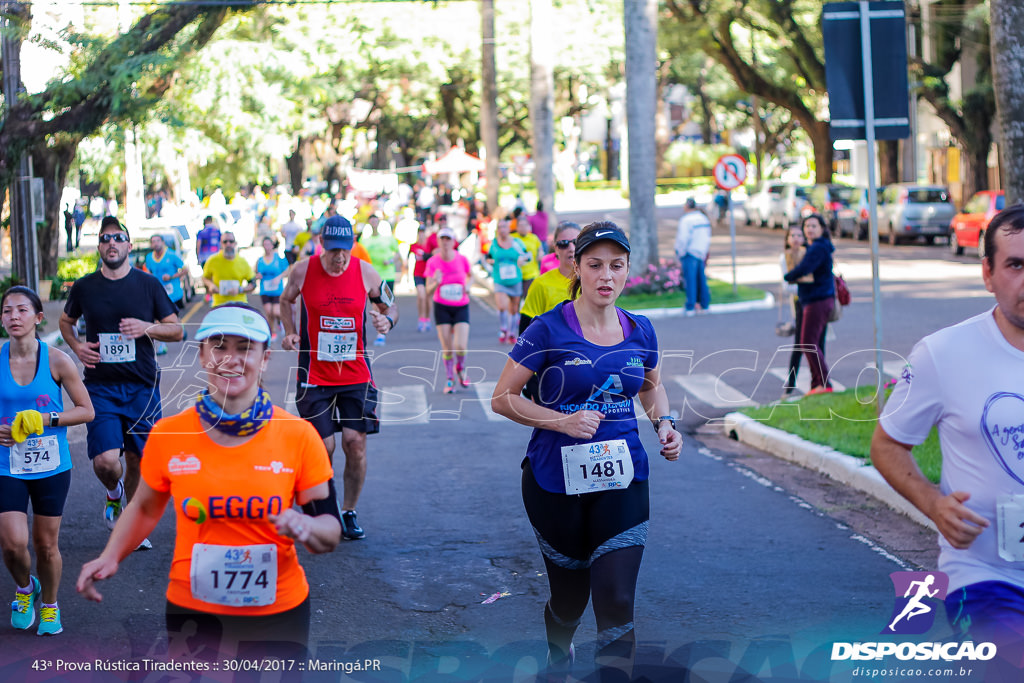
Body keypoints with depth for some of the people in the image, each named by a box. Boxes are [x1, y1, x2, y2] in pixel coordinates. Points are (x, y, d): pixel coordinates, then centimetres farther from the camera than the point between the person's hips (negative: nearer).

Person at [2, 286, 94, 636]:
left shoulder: (56, 361, -7)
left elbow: (86, 410, -2)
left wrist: (46, 419, -15)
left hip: (51, 466, 0)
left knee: (46, 545, 8)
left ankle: (49, 605, 33)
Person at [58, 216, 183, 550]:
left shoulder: (148, 284, 1)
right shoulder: (84, 287, 3)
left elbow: (176, 330, 6)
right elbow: (65, 321, 21)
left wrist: (147, 327, -14)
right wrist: (76, 346, 1)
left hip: (142, 386, 1)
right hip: (100, 385, -1)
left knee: (137, 459, 7)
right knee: (105, 461, -14)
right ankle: (113, 493, 21)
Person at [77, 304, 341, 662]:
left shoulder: (298, 436, -8)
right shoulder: (167, 435, -6)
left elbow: (330, 530, -3)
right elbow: (146, 508, 11)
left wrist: (304, 528, -24)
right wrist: (110, 557, -4)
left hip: (279, 615, 0)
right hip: (192, 613, 1)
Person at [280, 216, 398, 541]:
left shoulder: (365, 273, -4)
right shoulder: (302, 271, -5)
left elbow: (390, 304, 10)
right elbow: (286, 300, 15)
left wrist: (387, 320, -12)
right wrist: (290, 332, 1)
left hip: (356, 374, 1)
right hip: (315, 376, -1)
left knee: (355, 441, -5)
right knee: (323, 447, -4)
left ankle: (349, 512, 13)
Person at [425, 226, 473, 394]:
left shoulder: (462, 259, -6)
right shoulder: (432, 262, -8)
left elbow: (471, 275, 16)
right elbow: (429, 291, -9)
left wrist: (468, 285, -5)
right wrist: (436, 282, -30)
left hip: (461, 307, 0)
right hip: (442, 308, 0)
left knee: (460, 347, -13)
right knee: (446, 347, -1)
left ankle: (460, 369, 20)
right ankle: (450, 379, 18)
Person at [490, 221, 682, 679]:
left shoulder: (640, 331, 4)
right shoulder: (549, 330, -9)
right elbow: (502, 398, -7)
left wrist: (664, 424, 3)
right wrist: (564, 421, -18)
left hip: (623, 480, 2)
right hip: (557, 481, -2)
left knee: (617, 601, -11)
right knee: (569, 596, 13)